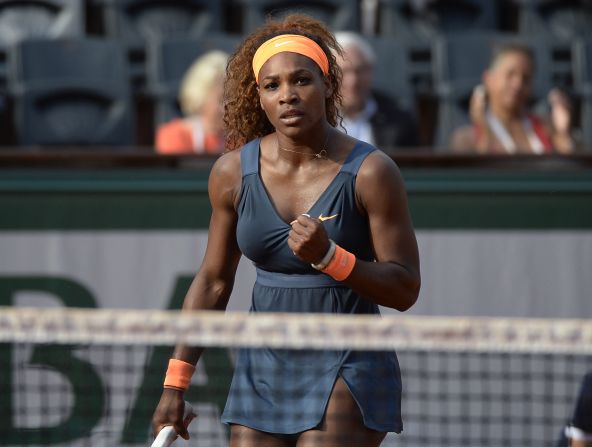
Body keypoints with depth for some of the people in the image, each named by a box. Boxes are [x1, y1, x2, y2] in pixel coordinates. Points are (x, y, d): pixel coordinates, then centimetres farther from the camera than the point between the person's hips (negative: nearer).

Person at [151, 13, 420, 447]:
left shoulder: (371, 172, -9)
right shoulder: (234, 172, 2)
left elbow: (405, 289, -8)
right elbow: (213, 282, 12)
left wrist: (327, 257, -24)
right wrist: (176, 382, 10)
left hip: (346, 374, -4)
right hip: (263, 373, 4)